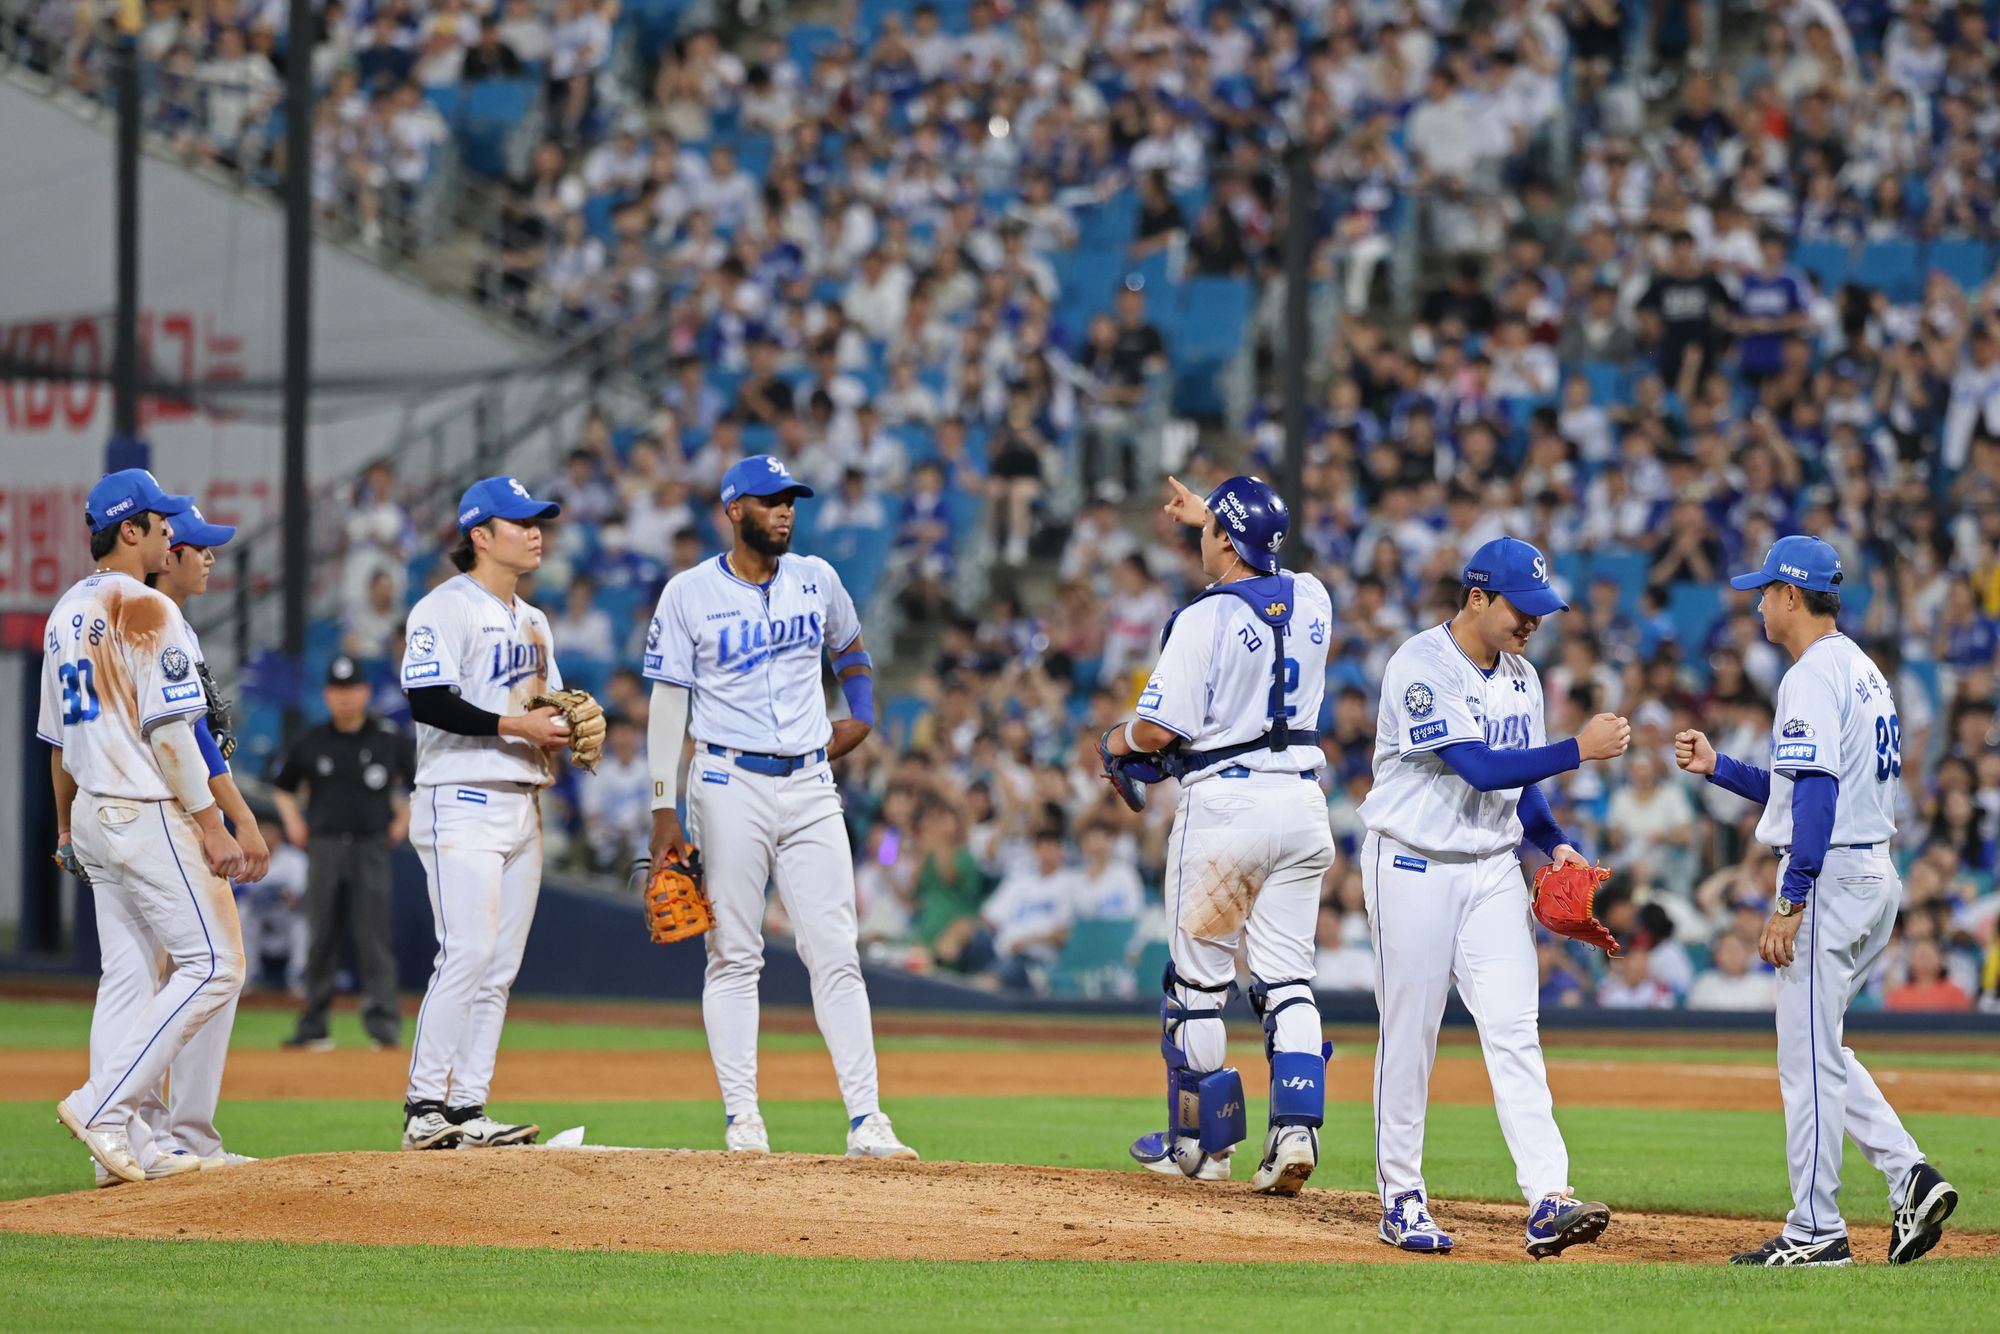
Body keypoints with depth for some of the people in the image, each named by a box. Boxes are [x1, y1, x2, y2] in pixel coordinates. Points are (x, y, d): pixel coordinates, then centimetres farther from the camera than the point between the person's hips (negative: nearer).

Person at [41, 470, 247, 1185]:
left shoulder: (66, 612, 13)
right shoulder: (147, 609, -13)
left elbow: (57, 736, 19)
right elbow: (169, 731, -18)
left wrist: (66, 827, 27)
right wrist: (210, 824, -16)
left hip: (94, 816, 9)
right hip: (149, 817, -9)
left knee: (130, 979, 11)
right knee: (214, 965, -7)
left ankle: (116, 1143, 8)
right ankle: (102, 1107, -13)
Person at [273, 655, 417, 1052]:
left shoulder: (389, 740, 2)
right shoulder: (311, 743, 7)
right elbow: (283, 786, 21)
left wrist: (404, 820, 4)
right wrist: (294, 823, 9)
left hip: (371, 847, -2)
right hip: (324, 849, 2)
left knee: (374, 937, -8)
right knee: (321, 937, 3)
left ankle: (383, 1022, -11)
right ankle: (313, 1026, 8)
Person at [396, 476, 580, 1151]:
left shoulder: (532, 621, 20)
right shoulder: (445, 609, -8)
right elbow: (428, 701, -18)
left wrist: (567, 729, 3)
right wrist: (515, 725, -21)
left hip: (521, 806, 9)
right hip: (462, 801, -9)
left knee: (500, 967, 6)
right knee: (467, 954, -17)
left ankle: (468, 1108, 7)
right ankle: (423, 1107, -15)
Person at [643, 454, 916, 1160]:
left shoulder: (815, 579, 8)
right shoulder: (690, 593, -3)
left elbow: (850, 647, 30)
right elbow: (667, 706, -4)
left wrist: (861, 716, 15)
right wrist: (665, 812, -9)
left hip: (810, 785, 3)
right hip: (730, 787, -3)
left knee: (836, 955, -2)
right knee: (734, 955, 0)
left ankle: (866, 1120, -5)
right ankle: (742, 1119, 4)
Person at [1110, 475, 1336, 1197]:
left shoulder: (1205, 619, -14)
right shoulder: (1311, 598, 6)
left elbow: (1159, 730, -15)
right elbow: (1260, 559, 32)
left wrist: (1119, 741, 7)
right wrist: (1207, 515, 43)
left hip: (1224, 801, -6)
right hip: (1302, 799, 6)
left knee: (1199, 976, 6)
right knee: (1287, 979, 6)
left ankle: (1203, 1142, 12)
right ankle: (1296, 1129, -9)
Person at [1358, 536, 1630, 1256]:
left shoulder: (1520, 677, 8)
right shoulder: (1421, 668, -17)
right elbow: (1481, 769, -26)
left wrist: (1555, 843, 1)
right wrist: (1579, 749, -27)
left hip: (1494, 871, 6)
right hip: (1414, 867, -6)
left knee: (1514, 1030, -6)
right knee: (1409, 1034, 1)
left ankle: (1549, 1202, -15)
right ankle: (1402, 1201, 13)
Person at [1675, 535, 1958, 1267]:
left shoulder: (1813, 677, -14)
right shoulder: (1864, 671, 17)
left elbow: (1816, 795, -22)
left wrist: (1790, 904, -23)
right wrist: (1716, 766, 23)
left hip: (1829, 877, -10)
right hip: (1877, 876, 10)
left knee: (1809, 1058, -3)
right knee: (1817, 1048, 17)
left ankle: (1816, 1232, 0)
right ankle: (1909, 1176, 5)